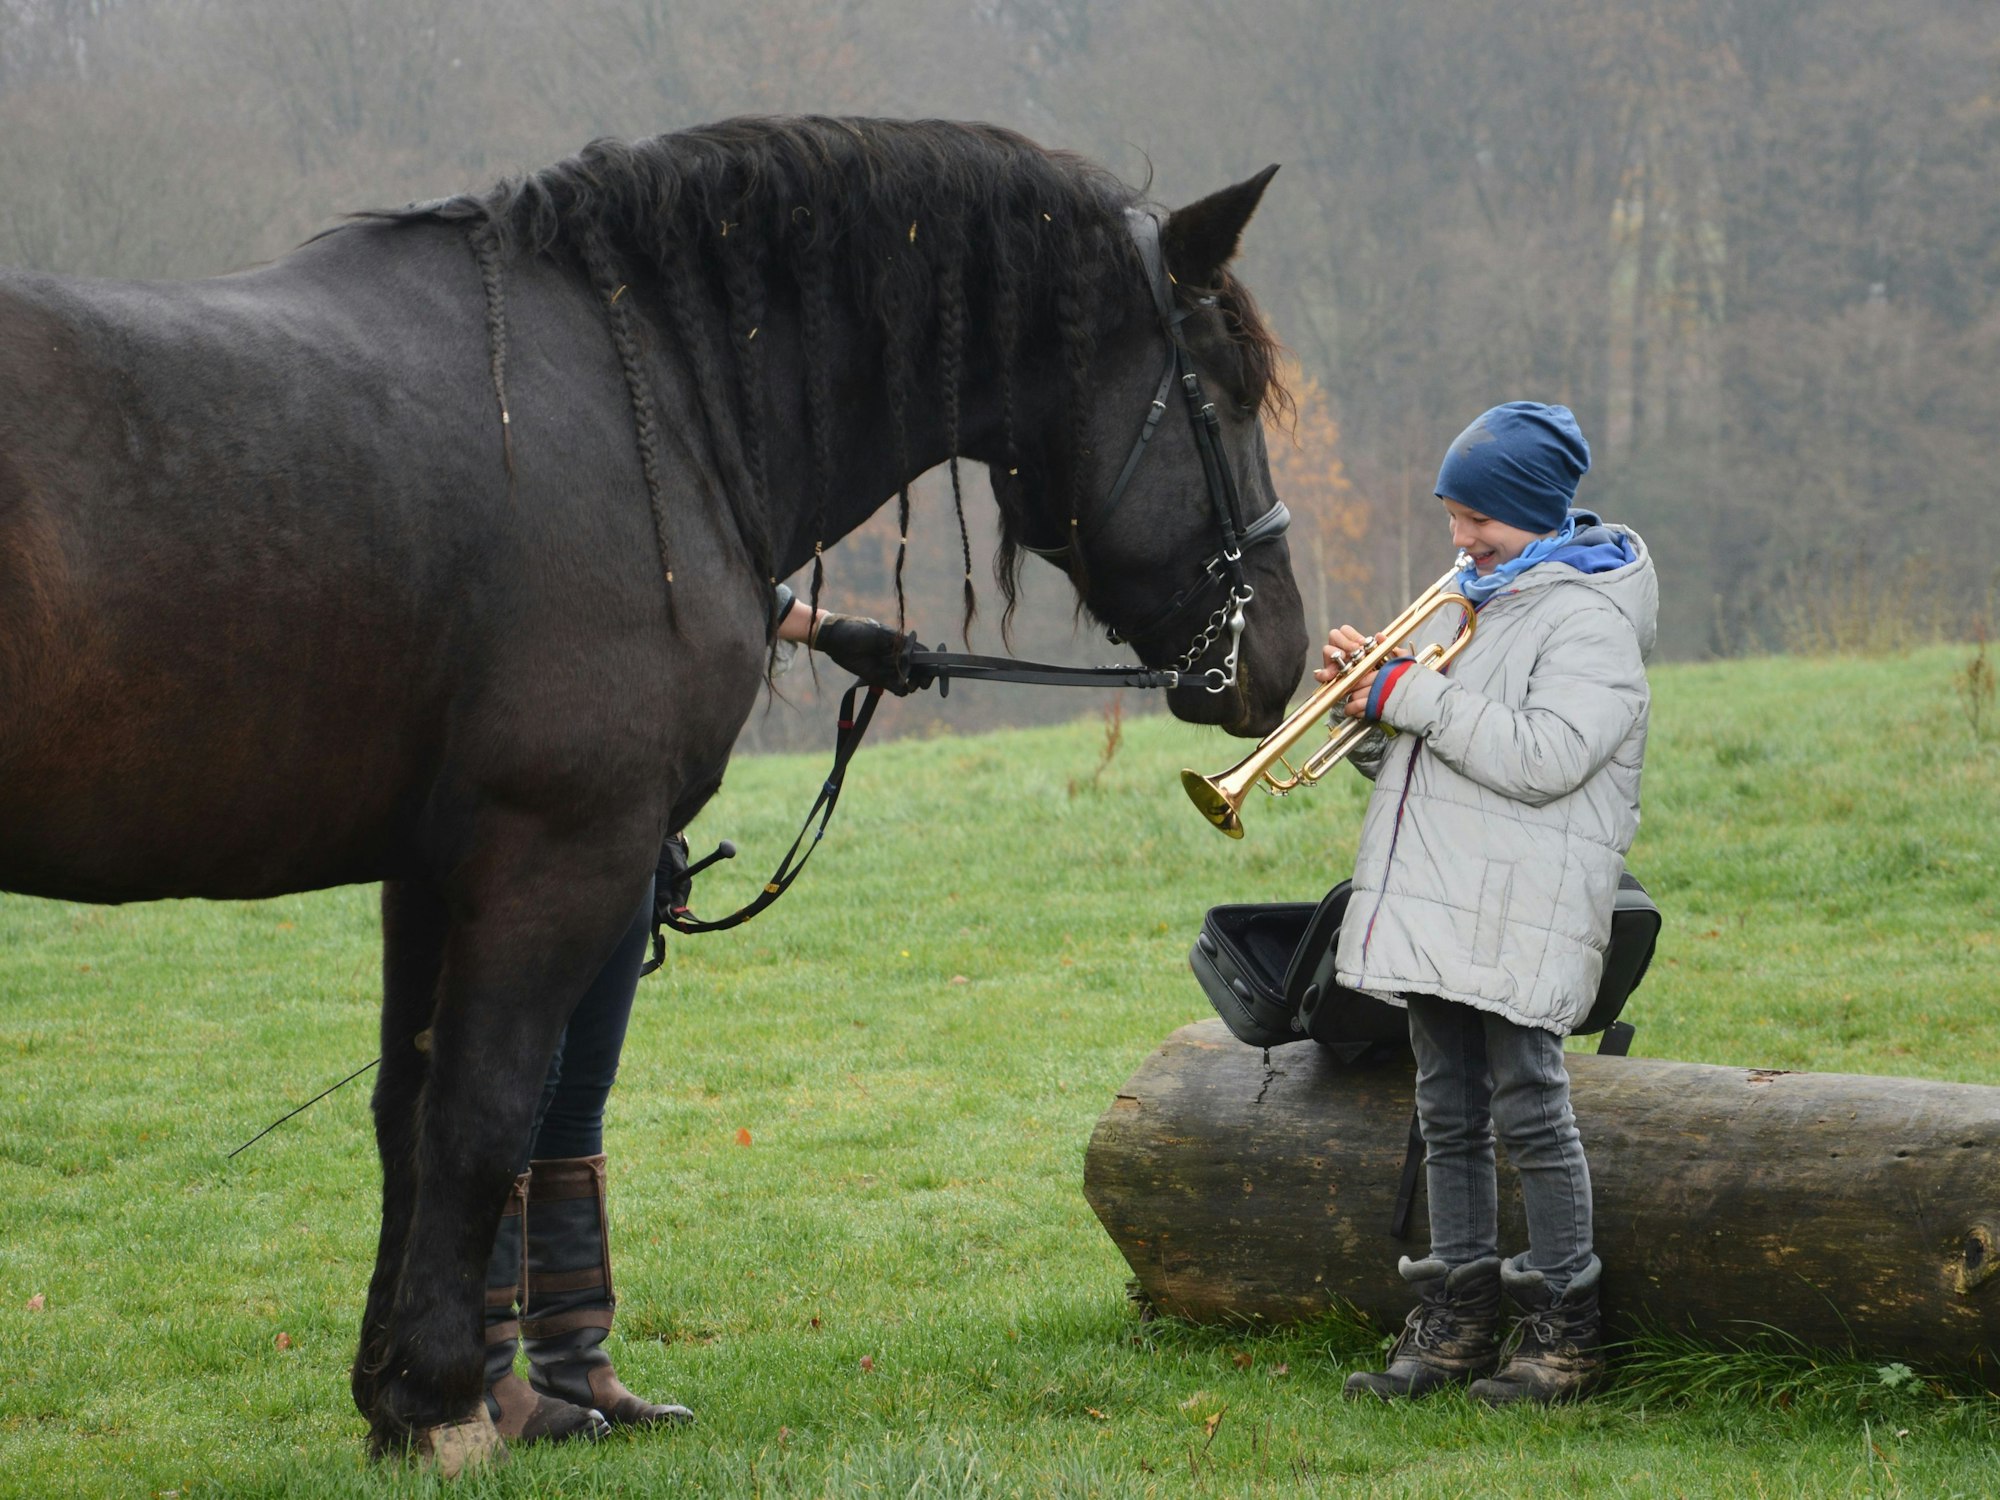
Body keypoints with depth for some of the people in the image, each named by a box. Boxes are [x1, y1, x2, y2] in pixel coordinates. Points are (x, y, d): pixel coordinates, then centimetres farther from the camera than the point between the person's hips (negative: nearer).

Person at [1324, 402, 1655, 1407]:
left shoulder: (1588, 620, -8)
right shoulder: (1473, 602, 20)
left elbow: (1543, 758, -23)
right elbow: (1408, 760, 24)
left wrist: (1410, 696, -17)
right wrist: (1366, 697, 3)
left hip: (1522, 916, -8)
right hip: (1437, 908, 8)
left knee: (1530, 1113, -6)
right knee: (1448, 1117, 10)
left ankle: (1564, 1332, 1)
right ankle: (1456, 1321, 16)